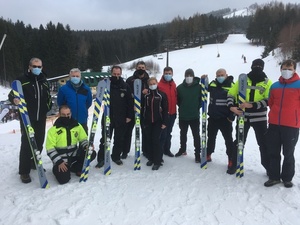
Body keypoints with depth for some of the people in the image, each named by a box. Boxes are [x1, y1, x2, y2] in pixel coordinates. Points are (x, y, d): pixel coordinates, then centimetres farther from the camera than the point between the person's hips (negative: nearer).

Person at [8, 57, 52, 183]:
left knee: (39, 142, 12)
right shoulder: (22, 80, -5)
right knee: (27, 143, -6)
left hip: (41, 118, 5)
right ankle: (24, 171, 3)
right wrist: (14, 99, -28)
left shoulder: (44, 81, 12)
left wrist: (48, 108, 12)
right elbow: (12, 94, -6)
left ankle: (35, 163, 31)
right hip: (27, 118, -5)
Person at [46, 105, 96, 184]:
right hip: (61, 158, -3)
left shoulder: (77, 126, -2)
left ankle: (75, 168, 5)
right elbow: (50, 149, -13)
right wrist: (59, 162, -21)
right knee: (63, 179, -21)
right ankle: (57, 168, 15)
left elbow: (83, 139, 8)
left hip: (74, 154, 4)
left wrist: (87, 146, -16)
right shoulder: (53, 130, -13)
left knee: (92, 153, -17)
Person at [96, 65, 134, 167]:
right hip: (107, 116, -1)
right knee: (105, 138, 5)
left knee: (119, 139, 11)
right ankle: (101, 158, 16)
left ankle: (116, 157, 27)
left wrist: (129, 116, -2)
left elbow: (130, 102, 1)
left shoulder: (126, 86, 0)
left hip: (121, 118, 1)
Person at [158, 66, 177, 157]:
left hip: (172, 113, 6)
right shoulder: (160, 85, -10)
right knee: (163, 133, -3)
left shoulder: (174, 84, 10)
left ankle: (167, 149, 28)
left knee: (169, 133, 16)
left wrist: (175, 111, 14)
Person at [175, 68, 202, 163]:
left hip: (195, 116, -2)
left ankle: (197, 154, 11)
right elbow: (177, 99, 7)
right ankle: (182, 149, 37)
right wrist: (182, 107, 4)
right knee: (183, 133, 18)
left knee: (196, 135, 1)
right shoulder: (180, 87, -3)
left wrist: (197, 107, 0)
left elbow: (202, 99, 3)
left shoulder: (198, 87, -7)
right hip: (182, 116, 3)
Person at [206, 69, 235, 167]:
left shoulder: (232, 85, -8)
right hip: (212, 117, 4)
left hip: (225, 118, -4)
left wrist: (232, 116, -13)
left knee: (228, 139, 5)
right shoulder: (212, 84, 4)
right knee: (211, 137, 17)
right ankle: (208, 154, 33)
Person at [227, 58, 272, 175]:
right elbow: (231, 94, 3)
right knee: (239, 142, 10)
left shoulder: (267, 82, 1)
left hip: (259, 118, 0)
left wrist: (252, 105, -23)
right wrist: (231, 106, -15)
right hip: (243, 117, 1)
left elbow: (268, 100, -10)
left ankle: (269, 167, 24)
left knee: (263, 143, 8)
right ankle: (233, 165, 24)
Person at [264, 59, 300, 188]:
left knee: (288, 154, 8)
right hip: (274, 124, 4)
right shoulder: (275, 86, 9)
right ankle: (274, 177, 22)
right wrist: (276, 113, 12)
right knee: (273, 153, 10)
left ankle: (287, 178, 23)